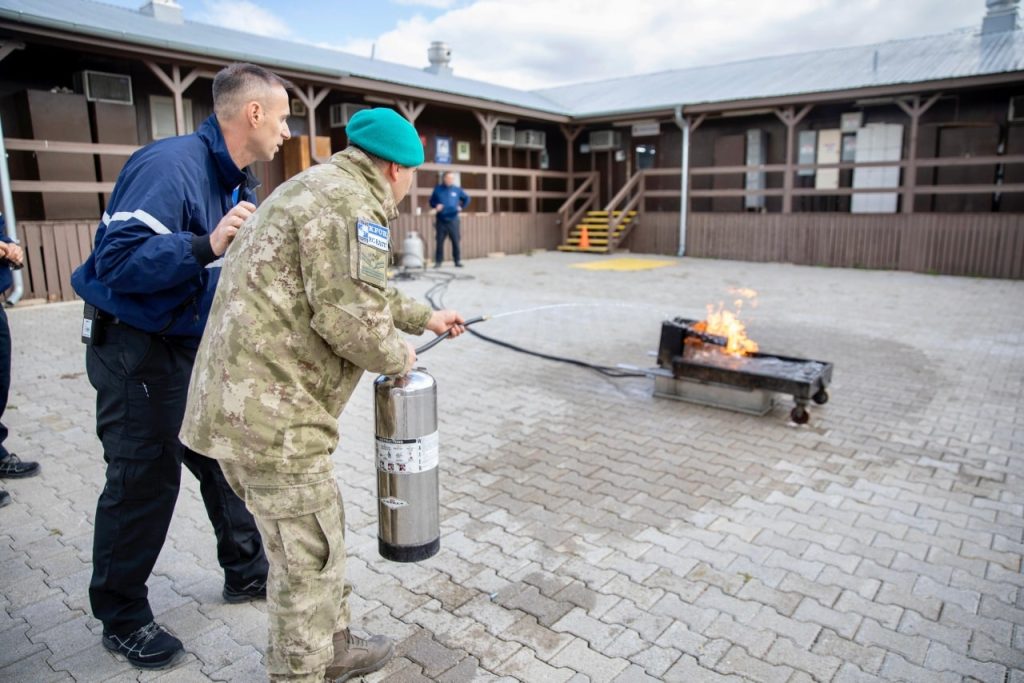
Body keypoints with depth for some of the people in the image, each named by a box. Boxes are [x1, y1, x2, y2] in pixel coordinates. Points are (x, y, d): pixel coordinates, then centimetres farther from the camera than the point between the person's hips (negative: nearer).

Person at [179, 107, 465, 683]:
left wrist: (425, 316, 37)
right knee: (308, 557, 5)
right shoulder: (350, 202, -14)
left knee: (318, 536, 22)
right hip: (272, 413, -11)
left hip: (239, 399, 11)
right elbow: (351, 316, -23)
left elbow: (360, 288, 31)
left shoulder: (318, 188, 21)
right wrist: (397, 357, -4)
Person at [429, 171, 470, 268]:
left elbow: (467, 199, 18)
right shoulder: (438, 189, 3)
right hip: (440, 220, 0)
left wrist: (461, 207, 6)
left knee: (456, 241, -1)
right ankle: (438, 261, 10)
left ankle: (457, 261, 7)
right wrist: (436, 205, -6)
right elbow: (431, 201, 13)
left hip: (453, 220, 0)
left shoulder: (457, 189, 6)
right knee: (439, 241, 2)